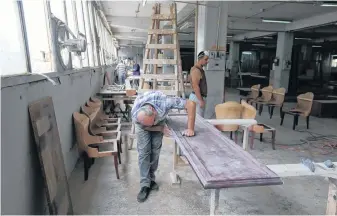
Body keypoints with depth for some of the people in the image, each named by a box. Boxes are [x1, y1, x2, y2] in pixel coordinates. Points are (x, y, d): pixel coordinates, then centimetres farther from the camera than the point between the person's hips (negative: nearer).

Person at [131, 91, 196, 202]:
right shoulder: (135, 116, -38)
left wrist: (190, 128, -41)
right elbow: (146, 127, -15)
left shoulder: (164, 102, -46)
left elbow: (191, 104, -41)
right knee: (144, 151, -10)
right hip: (143, 124, 0)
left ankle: (151, 178, 18)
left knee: (155, 150, -1)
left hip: (159, 119, 1)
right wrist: (161, 128, -24)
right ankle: (145, 185, -1)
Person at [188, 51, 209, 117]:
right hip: (197, 97, -10)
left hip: (200, 97, 10)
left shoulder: (200, 69, 15)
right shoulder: (196, 70, -16)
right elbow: (195, 86, -22)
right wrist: (201, 100, -23)